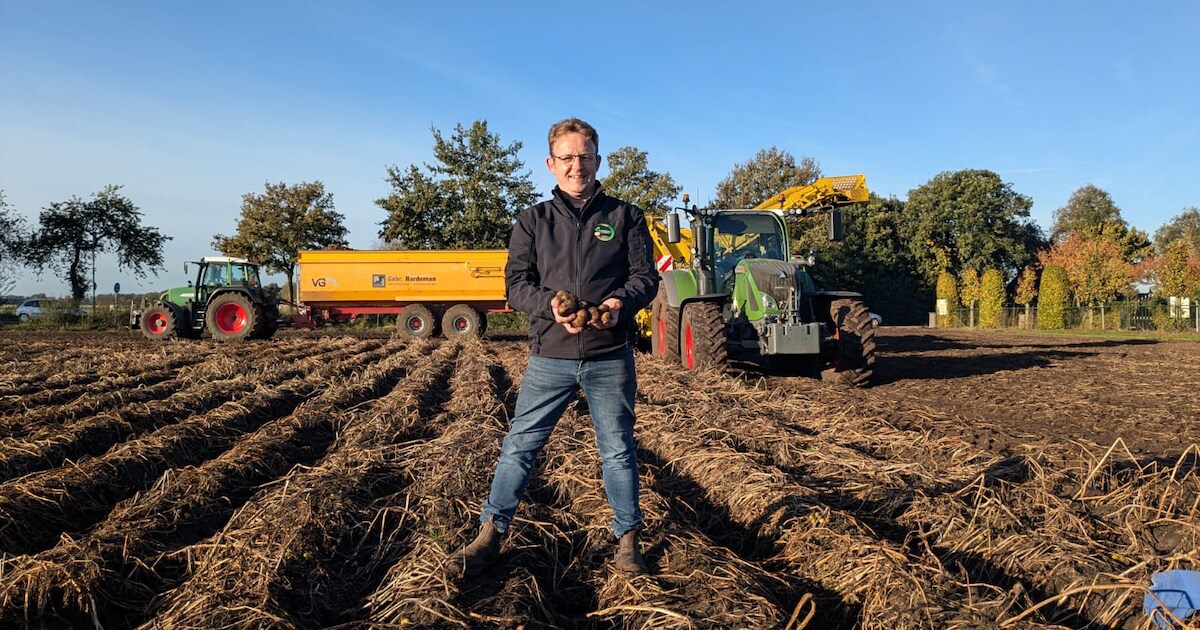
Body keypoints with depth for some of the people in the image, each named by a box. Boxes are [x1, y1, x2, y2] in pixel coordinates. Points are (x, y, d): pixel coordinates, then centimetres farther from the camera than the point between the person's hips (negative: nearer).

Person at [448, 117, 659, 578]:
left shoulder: (625, 216, 6)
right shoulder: (532, 221, 8)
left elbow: (645, 277, 3)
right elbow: (516, 283, 1)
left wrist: (620, 302, -19)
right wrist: (550, 304, -20)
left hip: (610, 357, 0)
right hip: (550, 356, 1)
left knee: (618, 450, 9)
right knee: (519, 446, 3)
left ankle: (627, 541, 24)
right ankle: (490, 536, 15)